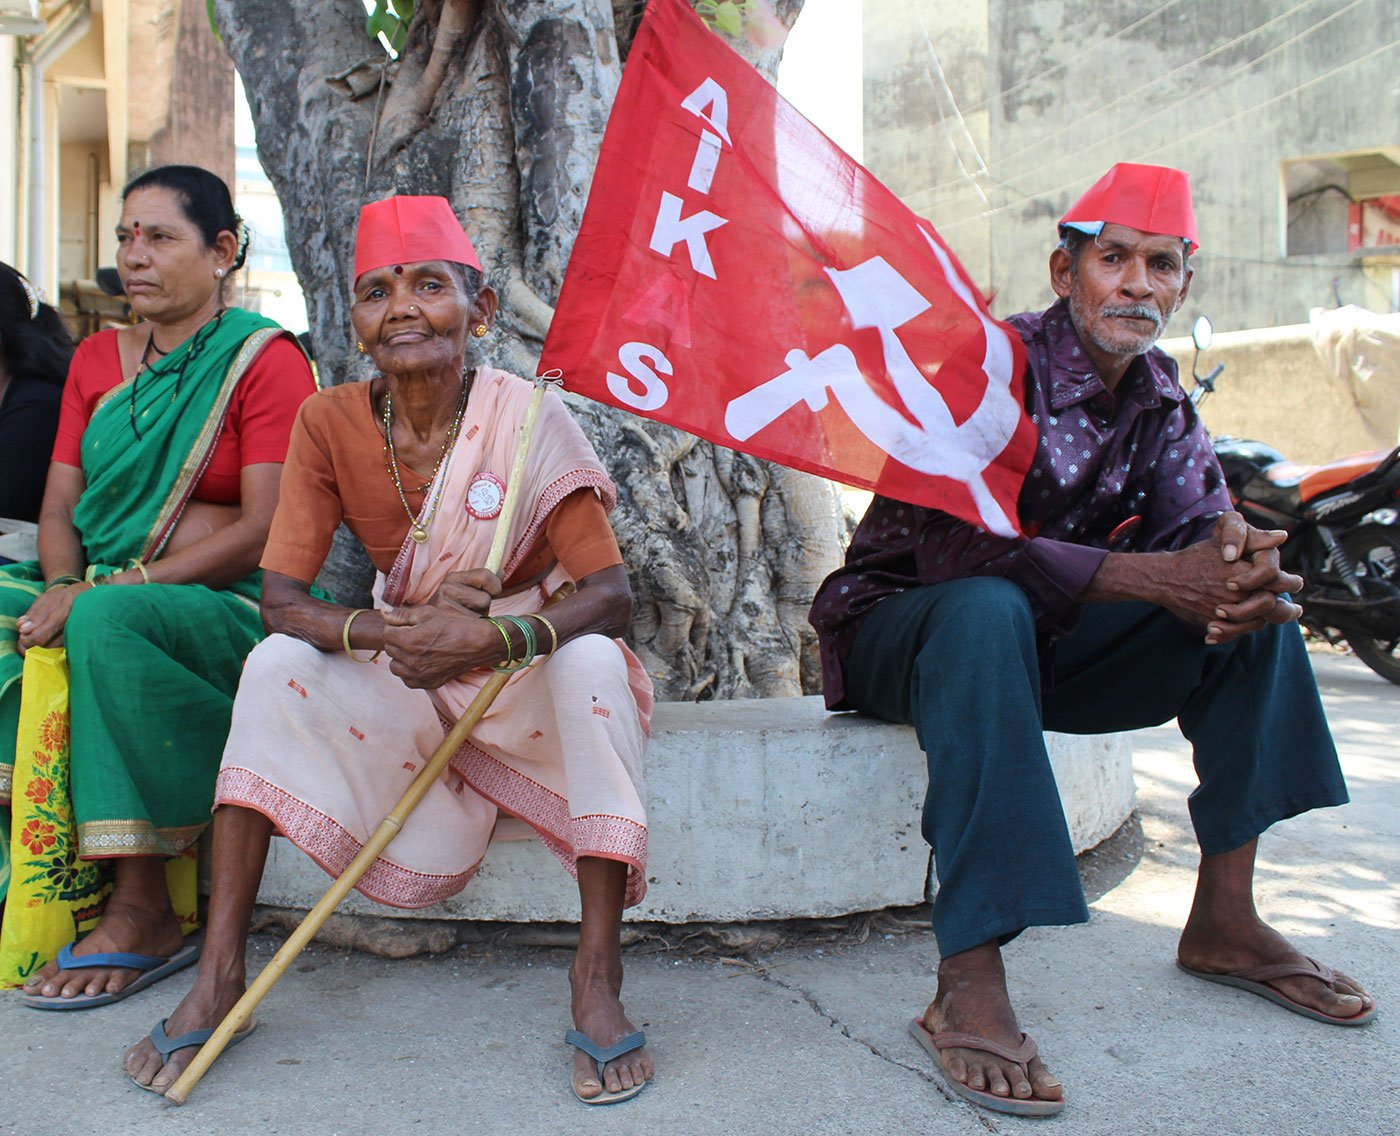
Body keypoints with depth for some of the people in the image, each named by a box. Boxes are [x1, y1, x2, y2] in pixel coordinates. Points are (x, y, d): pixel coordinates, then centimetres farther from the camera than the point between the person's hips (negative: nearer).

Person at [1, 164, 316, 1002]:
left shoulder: (265, 359, -3)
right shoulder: (97, 359, 17)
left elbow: (264, 532, -13)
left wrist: (109, 588, -18)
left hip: (229, 608, -6)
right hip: (95, 590, 6)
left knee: (109, 623, -35)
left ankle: (143, 913, -28)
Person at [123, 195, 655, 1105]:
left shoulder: (528, 417, -17)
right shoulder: (328, 424, -9)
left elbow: (612, 593, -21)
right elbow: (281, 601, -12)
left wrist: (495, 637, -41)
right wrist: (394, 631, -33)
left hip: (531, 670, -2)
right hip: (409, 680, 3)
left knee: (594, 661, -33)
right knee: (278, 665, -20)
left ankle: (598, 979, -27)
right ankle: (221, 972, -15)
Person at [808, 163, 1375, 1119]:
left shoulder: (1160, 398, 5)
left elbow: (1199, 529, -5)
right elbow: (957, 547, -31)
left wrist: (1236, 556, -31)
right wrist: (1155, 578, -36)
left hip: (1042, 643, 7)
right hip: (898, 626, -6)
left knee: (1257, 591, -7)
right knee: (987, 611, -40)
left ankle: (1223, 917, -4)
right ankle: (968, 987, -41)